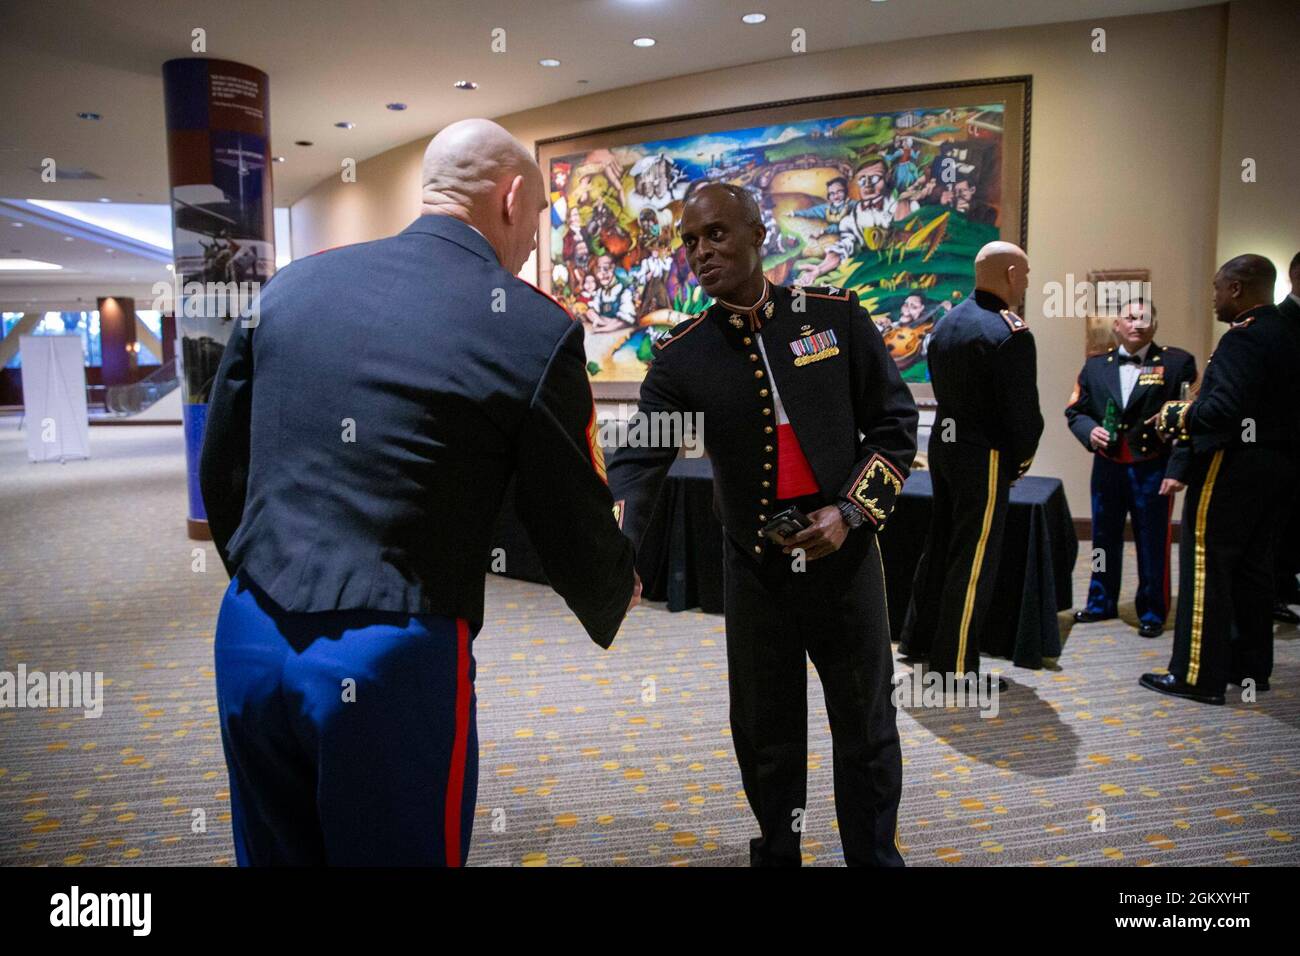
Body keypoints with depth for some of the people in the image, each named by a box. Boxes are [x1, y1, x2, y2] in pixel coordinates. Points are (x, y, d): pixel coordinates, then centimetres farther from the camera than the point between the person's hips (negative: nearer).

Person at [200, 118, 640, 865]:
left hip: (250, 639, 5)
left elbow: (220, 468, 13)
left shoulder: (292, 284, 6)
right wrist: (616, 600, 20)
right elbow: (573, 525, -2)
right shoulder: (533, 328, -9)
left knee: (278, 853, 23)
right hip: (393, 659, -5)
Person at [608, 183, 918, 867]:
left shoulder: (837, 317, -4)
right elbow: (639, 458, -13)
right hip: (755, 572, 1)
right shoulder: (682, 356, -4)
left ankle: (874, 855, 36)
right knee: (765, 739, 14)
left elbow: (895, 423, 1)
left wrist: (850, 509, -12)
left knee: (866, 731, 14)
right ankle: (775, 854, 37)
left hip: (845, 559, 0)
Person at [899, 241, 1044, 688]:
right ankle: (957, 667, 9)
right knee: (973, 562, 0)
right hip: (984, 455, -8)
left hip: (943, 444, 8)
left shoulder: (946, 322, 7)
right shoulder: (1010, 335, -18)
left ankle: (918, 638, 30)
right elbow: (1024, 411, -17)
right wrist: (1020, 461, 1)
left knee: (939, 546, 18)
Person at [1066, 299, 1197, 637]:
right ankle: (1102, 603, 31)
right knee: (1104, 539, 15)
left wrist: (1177, 470, -15)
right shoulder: (1095, 366, 7)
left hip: (1153, 470, -3)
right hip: (1107, 467, 4)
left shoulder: (1177, 363, -4)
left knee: (1153, 546, 5)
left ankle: (1152, 612, 20)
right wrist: (1089, 431, -12)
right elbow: (1075, 411, 11)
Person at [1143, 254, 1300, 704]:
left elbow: (1223, 410, -26)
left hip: (1233, 466, -9)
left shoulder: (1245, 338, -17)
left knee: (1206, 567, -3)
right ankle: (1252, 666, 26)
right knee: (1253, 565, 16)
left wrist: (1175, 415, -9)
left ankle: (1198, 675, 2)